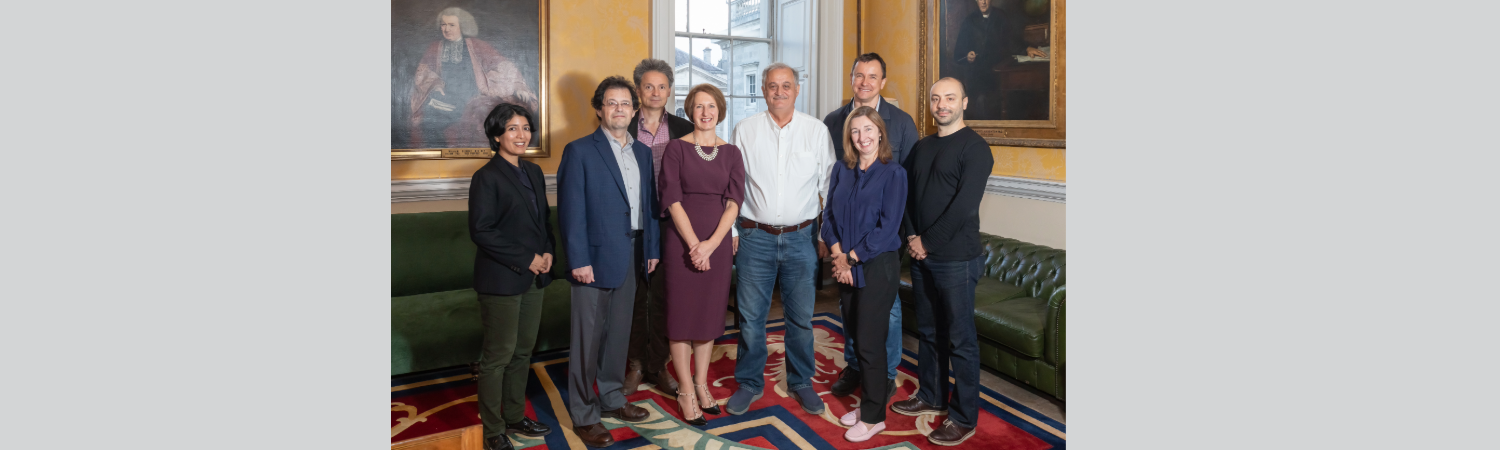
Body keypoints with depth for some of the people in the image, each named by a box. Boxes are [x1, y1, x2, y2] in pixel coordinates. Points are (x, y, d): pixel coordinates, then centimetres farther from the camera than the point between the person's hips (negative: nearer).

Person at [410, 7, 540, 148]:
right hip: (444, 100, 2)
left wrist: (517, 86, -13)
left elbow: (501, 64, 2)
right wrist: (434, 82, -11)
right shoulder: (435, 49, 19)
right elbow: (423, 69, 11)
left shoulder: (476, 46, 10)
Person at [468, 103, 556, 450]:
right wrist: (526, 260, -15)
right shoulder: (487, 177, -12)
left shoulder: (533, 171, 11)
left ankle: (514, 417, 30)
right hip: (501, 280, -7)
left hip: (534, 277, 7)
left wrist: (547, 252, -1)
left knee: (524, 350, 15)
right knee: (499, 355, 2)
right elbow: (481, 231, -16)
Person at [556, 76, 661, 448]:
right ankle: (583, 415, 14)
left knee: (619, 332, 16)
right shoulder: (579, 151, -6)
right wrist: (578, 260, -16)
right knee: (588, 337, 2)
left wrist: (652, 248, 10)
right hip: (596, 257, -6)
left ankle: (611, 398, 32)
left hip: (631, 256, 6)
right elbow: (571, 210, -11)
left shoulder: (642, 152, 13)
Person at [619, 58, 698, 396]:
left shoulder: (683, 130, 6)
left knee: (663, 298, 8)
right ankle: (636, 365, 20)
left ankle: (658, 367, 21)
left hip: (669, 225, 1)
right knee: (634, 296, 7)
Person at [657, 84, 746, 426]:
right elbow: (672, 199, -7)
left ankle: (701, 384, 25)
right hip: (681, 240, -3)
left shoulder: (731, 153, 6)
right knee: (682, 314, 3)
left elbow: (734, 202, -1)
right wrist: (694, 244, -14)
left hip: (717, 241, 3)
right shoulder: (677, 148, -1)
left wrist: (711, 243, -13)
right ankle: (686, 392, 14)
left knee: (710, 314, 10)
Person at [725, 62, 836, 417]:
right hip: (755, 237, 0)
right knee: (750, 315, 5)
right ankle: (749, 383, 23)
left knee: (801, 317, 8)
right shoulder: (745, 130, 2)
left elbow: (829, 186, 4)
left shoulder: (817, 131, 2)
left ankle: (801, 382, 27)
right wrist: (731, 230, 3)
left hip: (801, 238, 0)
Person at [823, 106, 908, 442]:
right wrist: (838, 254, -8)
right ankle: (871, 400, 27)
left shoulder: (893, 173, -7)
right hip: (846, 267, 5)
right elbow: (829, 214, 6)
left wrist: (851, 257, -12)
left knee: (870, 341, -1)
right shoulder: (842, 170, 8)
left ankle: (874, 417, 14)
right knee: (854, 336, 10)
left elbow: (888, 226, -13)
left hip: (877, 266, -5)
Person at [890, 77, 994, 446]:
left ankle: (964, 418, 12)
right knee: (927, 331, 17)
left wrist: (927, 242, -13)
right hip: (922, 256, 7)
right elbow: (908, 194, 13)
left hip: (956, 259, -7)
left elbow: (964, 206, -17)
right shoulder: (922, 147, 14)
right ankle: (931, 396, 33)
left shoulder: (974, 148, -9)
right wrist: (911, 237, -2)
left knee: (960, 339, 2)